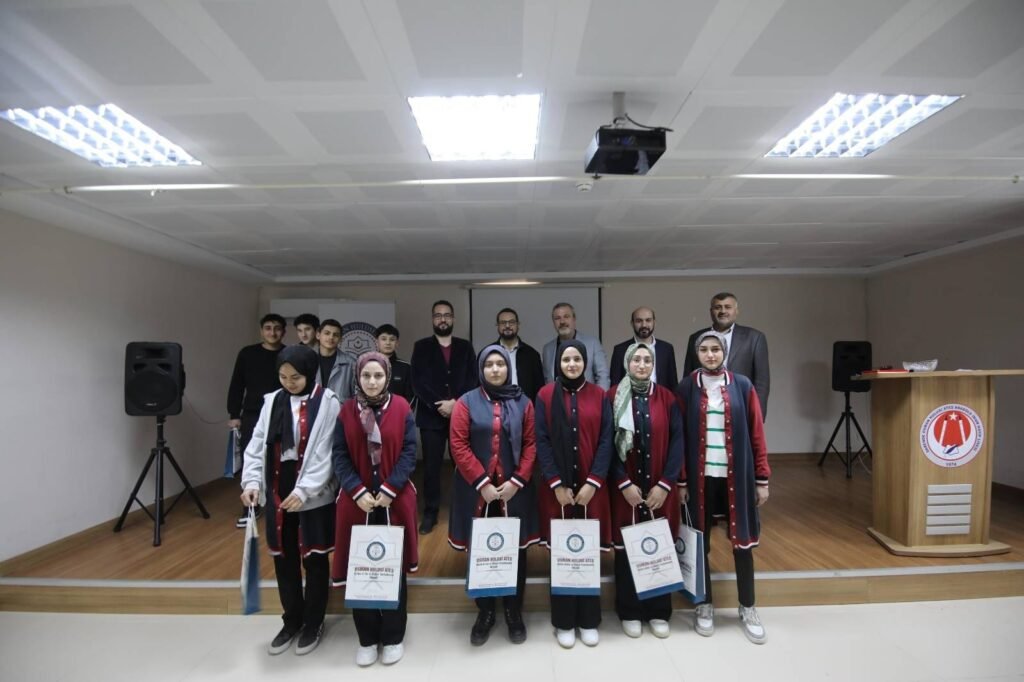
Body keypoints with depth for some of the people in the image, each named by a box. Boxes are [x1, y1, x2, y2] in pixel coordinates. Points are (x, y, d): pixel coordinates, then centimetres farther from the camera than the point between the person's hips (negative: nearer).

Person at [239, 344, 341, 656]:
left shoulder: (327, 403, -11)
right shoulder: (272, 401, 4)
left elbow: (325, 453, -14)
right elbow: (257, 444, 4)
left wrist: (304, 490, -20)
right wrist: (252, 480, -8)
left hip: (314, 496, -4)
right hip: (277, 494, 5)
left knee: (314, 559, 10)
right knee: (283, 559, 16)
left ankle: (313, 623, 29)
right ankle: (292, 621, 35)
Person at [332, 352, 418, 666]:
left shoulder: (401, 408, -3)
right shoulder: (347, 411, 1)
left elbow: (409, 451, -6)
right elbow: (340, 456, -2)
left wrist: (389, 489, -15)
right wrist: (358, 491, -14)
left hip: (395, 500, -1)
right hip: (358, 501, 1)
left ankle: (393, 637, 26)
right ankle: (367, 638, 27)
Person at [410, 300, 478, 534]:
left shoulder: (465, 347, 9)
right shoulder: (421, 346, 5)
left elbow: (472, 380, 1)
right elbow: (417, 382, -4)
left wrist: (456, 403, -13)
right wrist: (439, 405, -14)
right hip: (431, 416, -1)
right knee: (431, 466, 4)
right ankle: (430, 513, 16)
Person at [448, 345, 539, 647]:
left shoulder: (523, 403, 3)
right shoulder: (466, 403, -1)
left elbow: (531, 444, 1)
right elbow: (459, 446, -7)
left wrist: (517, 481, -9)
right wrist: (482, 483, -12)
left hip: (514, 490, 1)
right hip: (476, 491, -1)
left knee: (515, 551, 9)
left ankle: (514, 612, 27)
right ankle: (484, 611, 27)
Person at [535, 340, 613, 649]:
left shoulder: (599, 396, 3)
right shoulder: (546, 396, -1)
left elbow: (606, 441, -1)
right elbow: (541, 441, -4)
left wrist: (593, 482, -10)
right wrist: (556, 484, -11)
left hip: (591, 488, 1)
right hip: (557, 488, -1)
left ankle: (588, 620, 24)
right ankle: (563, 621, 22)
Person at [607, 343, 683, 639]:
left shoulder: (667, 398, 2)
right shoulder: (613, 398, -3)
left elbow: (677, 441, -2)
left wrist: (665, 483, -10)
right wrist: (624, 483, -12)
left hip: (660, 488, 2)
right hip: (625, 488, -1)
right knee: (626, 548, 6)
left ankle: (658, 612, 26)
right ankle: (629, 612, 23)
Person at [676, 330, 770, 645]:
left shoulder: (742, 385, 0)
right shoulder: (686, 388, -1)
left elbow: (756, 435, 2)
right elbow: (679, 437, -1)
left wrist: (762, 479, 0)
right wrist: (680, 480, -5)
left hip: (736, 476, 1)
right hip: (700, 477, 0)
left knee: (742, 541, 10)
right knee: (700, 542, 10)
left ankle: (748, 609, 28)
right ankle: (705, 606, 27)